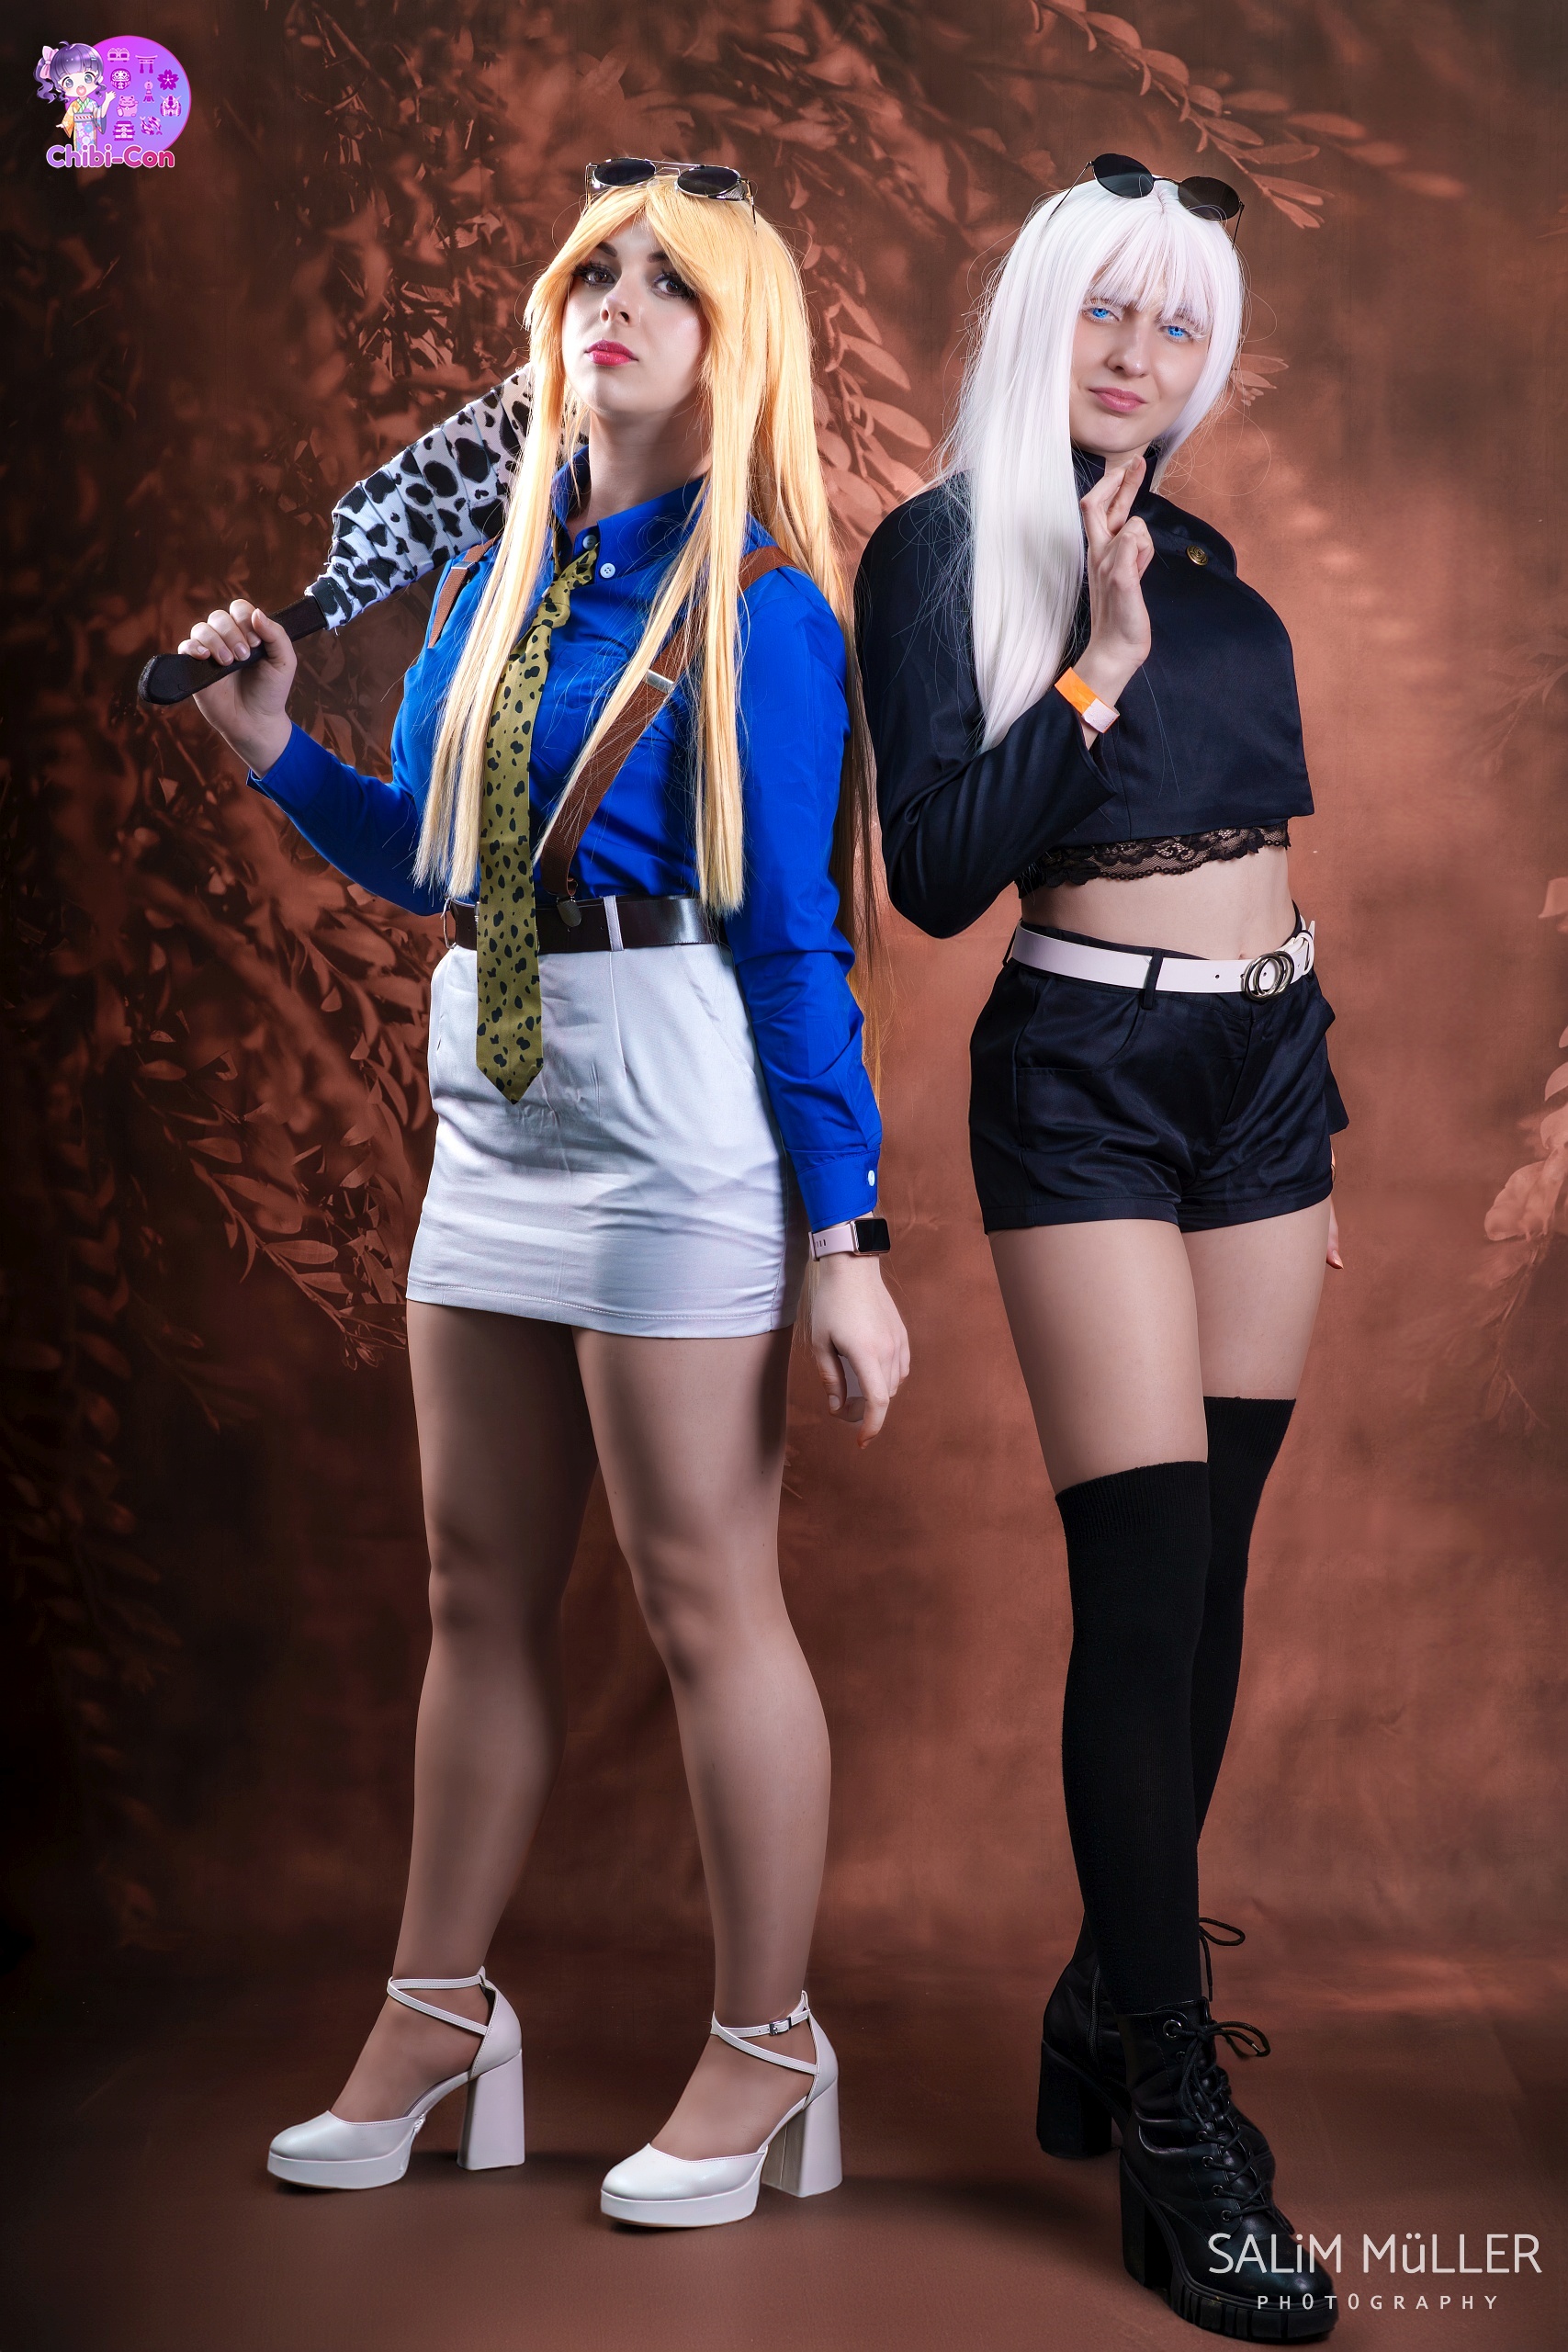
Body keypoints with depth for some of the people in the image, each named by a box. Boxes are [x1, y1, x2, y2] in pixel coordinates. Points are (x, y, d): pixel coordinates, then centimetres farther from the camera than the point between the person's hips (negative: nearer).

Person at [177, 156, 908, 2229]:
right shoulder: (496, 575, 14)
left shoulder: (761, 604, -6)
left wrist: (842, 1240, -12)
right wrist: (273, 744, 5)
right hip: (495, 1091, 7)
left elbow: (795, 935, -10)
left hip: (676, 1098, -7)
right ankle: (438, 2017, 28)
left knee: (702, 1592, 1)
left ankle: (767, 2053, 17)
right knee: (483, 1586, 13)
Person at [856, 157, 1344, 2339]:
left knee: (1209, 1568, 7)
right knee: (1148, 1578, -10)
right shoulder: (941, 550, -3)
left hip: (1268, 1066, 6)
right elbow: (940, 867, -12)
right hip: (1087, 1077, -6)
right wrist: (1103, 663, -16)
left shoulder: (1211, 564, 16)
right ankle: (1183, 2132, -3)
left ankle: (1115, 1999, 21)